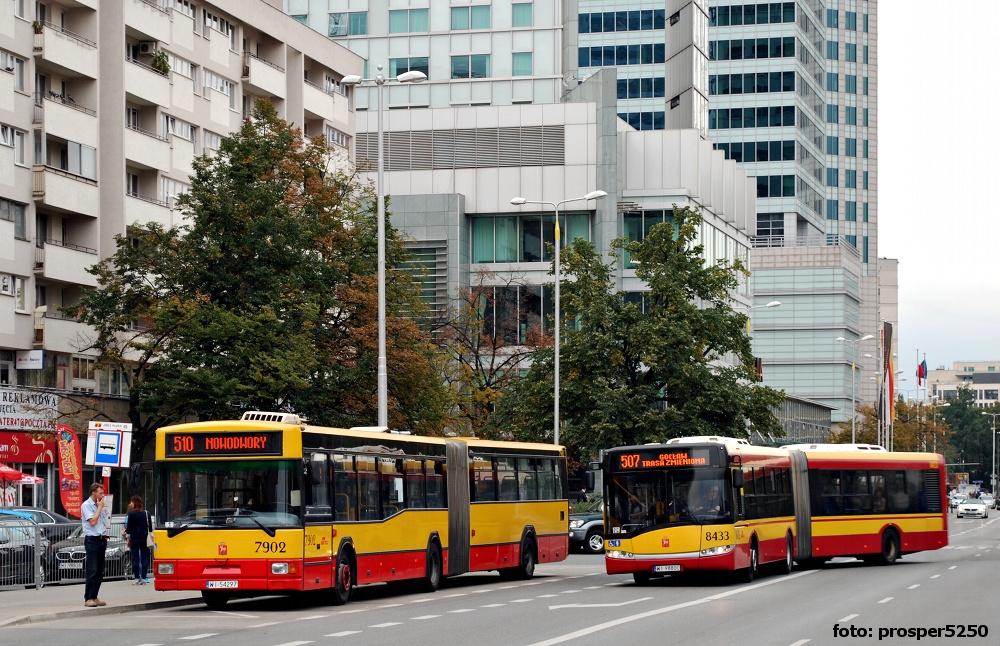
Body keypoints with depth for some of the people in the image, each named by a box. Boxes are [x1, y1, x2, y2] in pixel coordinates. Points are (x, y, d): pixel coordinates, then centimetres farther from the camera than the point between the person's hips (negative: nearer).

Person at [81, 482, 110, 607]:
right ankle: (88, 598, -10)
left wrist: (105, 535, 11)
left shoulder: (99, 505, 17)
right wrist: (100, 507, -8)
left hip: (101, 539, 8)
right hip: (91, 540, -8)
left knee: (100, 572, 6)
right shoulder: (86, 505, -6)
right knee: (92, 571, -11)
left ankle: (94, 597, 12)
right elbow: (92, 522, -15)